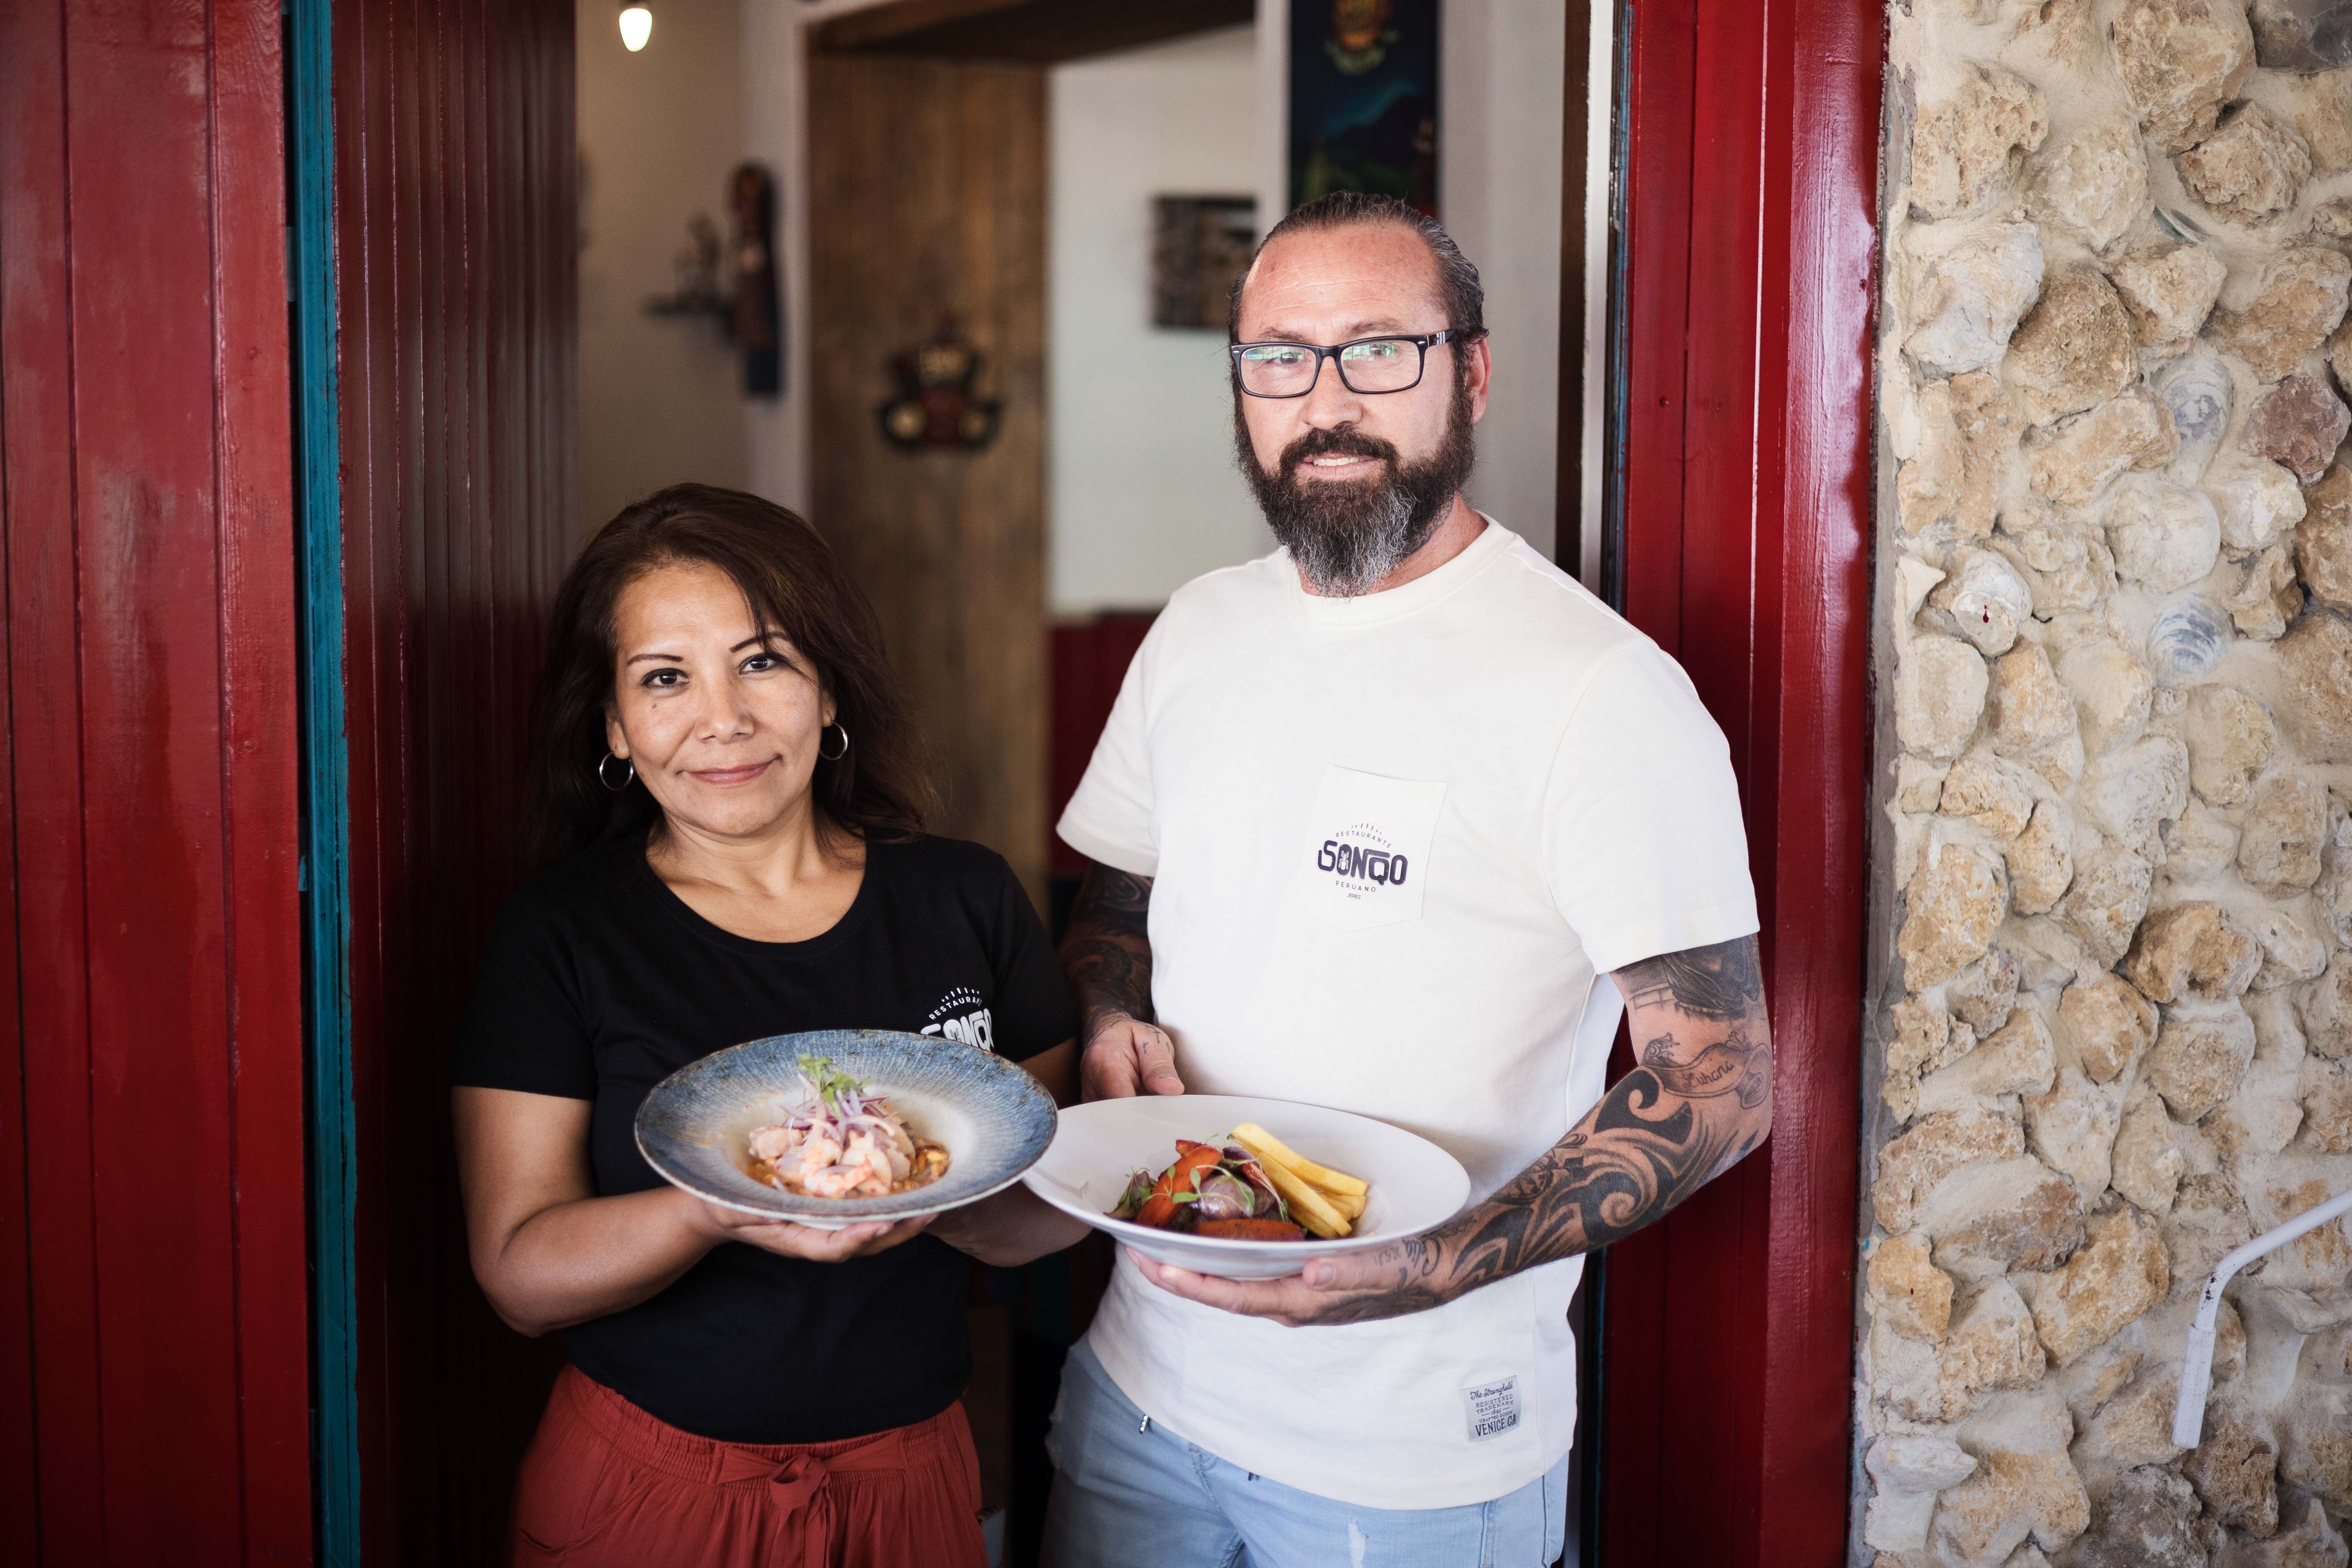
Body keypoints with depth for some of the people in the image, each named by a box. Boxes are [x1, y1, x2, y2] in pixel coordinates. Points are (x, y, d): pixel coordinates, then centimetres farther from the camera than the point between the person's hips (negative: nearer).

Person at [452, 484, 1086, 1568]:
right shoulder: (560, 936, -8)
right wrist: (714, 1212, -30)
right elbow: (520, 1274, -12)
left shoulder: (966, 901, -2)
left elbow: (1041, 1219, -1)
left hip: (910, 1481, 2)